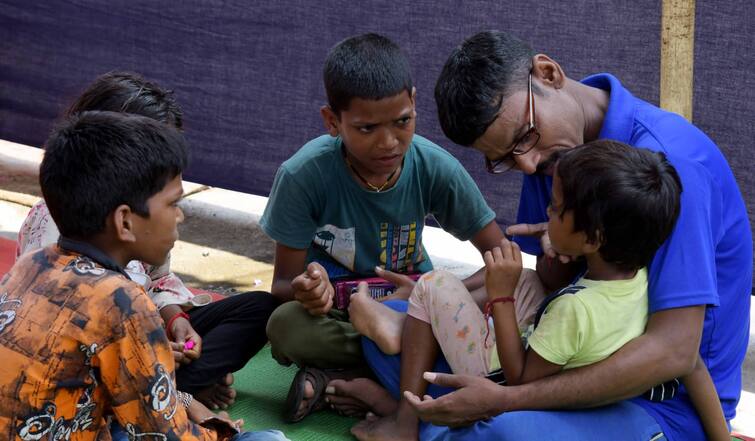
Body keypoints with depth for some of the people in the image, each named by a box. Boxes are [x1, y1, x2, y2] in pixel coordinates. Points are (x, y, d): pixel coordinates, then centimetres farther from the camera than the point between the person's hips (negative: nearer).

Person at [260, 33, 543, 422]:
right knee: (285, 325, -36)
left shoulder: (436, 168, -19)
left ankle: (336, 382, -22)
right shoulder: (303, 176, -23)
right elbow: (282, 284, -14)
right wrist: (306, 291, -39)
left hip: (410, 299, 3)